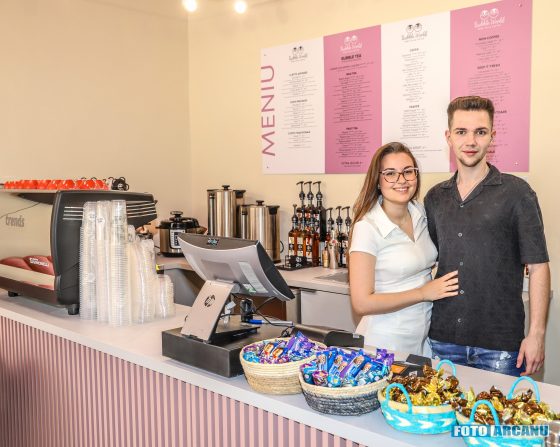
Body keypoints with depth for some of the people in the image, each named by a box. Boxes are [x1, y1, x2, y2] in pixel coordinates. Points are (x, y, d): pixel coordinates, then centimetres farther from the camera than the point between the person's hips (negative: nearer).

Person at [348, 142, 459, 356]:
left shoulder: (421, 213, 1)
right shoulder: (367, 227, -18)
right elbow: (362, 303, -21)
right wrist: (423, 293, -17)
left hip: (424, 339, 6)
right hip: (385, 344, -6)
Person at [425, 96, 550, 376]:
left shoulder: (515, 192, -5)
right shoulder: (434, 198, 7)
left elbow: (538, 267, -6)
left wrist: (536, 334, -11)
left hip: (500, 344, -3)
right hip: (443, 340, 4)